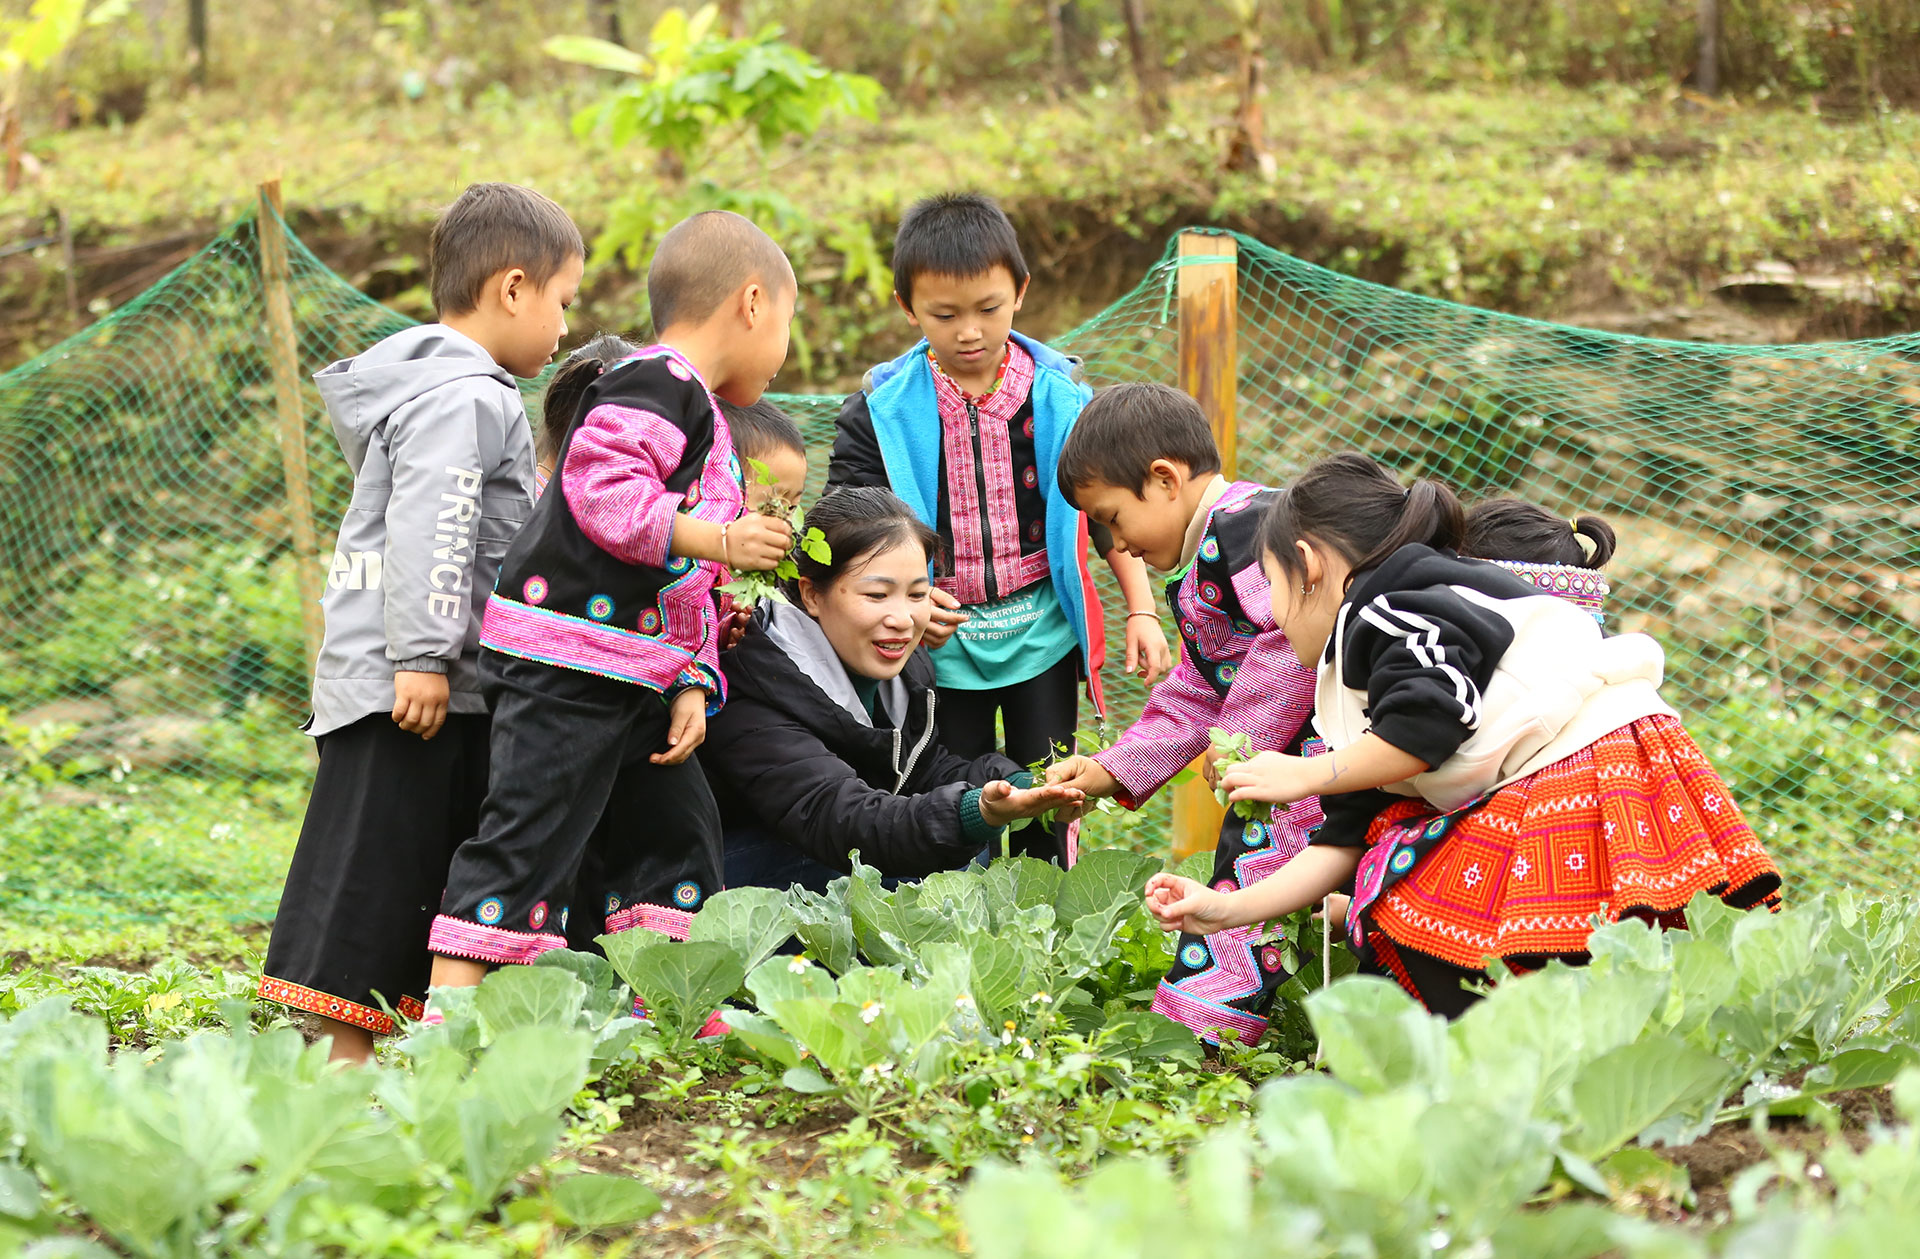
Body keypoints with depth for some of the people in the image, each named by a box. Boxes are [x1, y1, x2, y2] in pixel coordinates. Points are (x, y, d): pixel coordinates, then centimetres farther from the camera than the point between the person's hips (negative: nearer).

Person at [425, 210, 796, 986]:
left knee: (677, 830, 13)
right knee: (529, 839, -11)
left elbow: (692, 593, 21)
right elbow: (602, 492, -24)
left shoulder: (701, 419, 22)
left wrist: (692, 685, 9)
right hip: (567, 661, -10)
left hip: (638, 682, 10)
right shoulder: (656, 385, -10)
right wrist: (720, 541, -23)